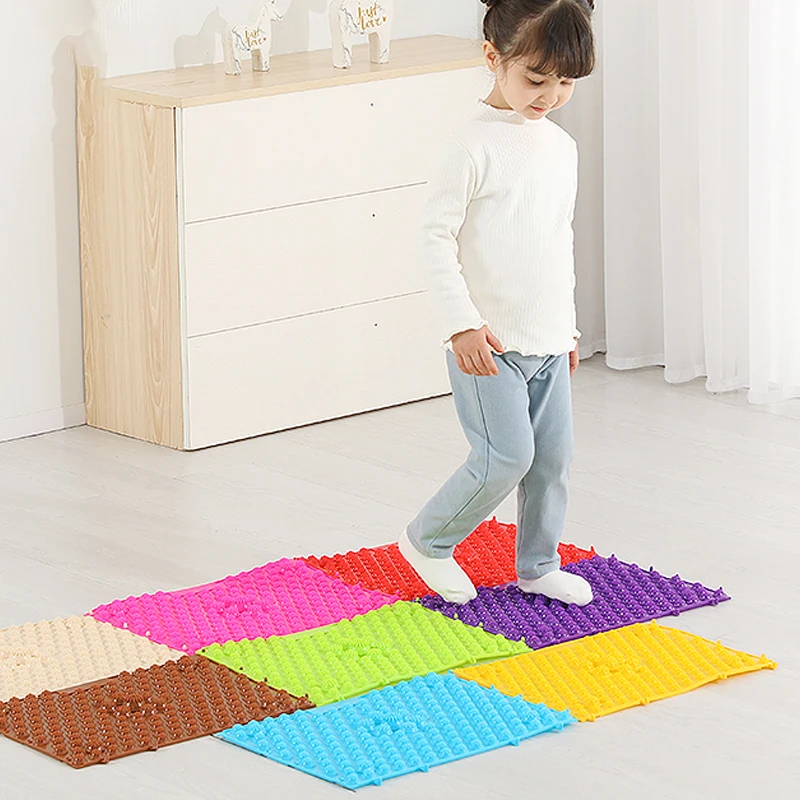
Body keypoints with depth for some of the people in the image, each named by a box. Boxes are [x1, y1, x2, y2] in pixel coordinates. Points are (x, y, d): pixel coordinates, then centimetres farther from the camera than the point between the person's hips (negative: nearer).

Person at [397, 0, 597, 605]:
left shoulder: (562, 147, 9)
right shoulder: (474, 147, -15)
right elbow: (436, 236, -15)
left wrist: (568, 327, 21)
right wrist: (462, 323, -22)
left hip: (548, 342, 7)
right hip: (487, 342, -7)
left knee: (554, 454, 10)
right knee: (507, 456, -10)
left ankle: (539, 565, 27)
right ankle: (429, 540, 11)